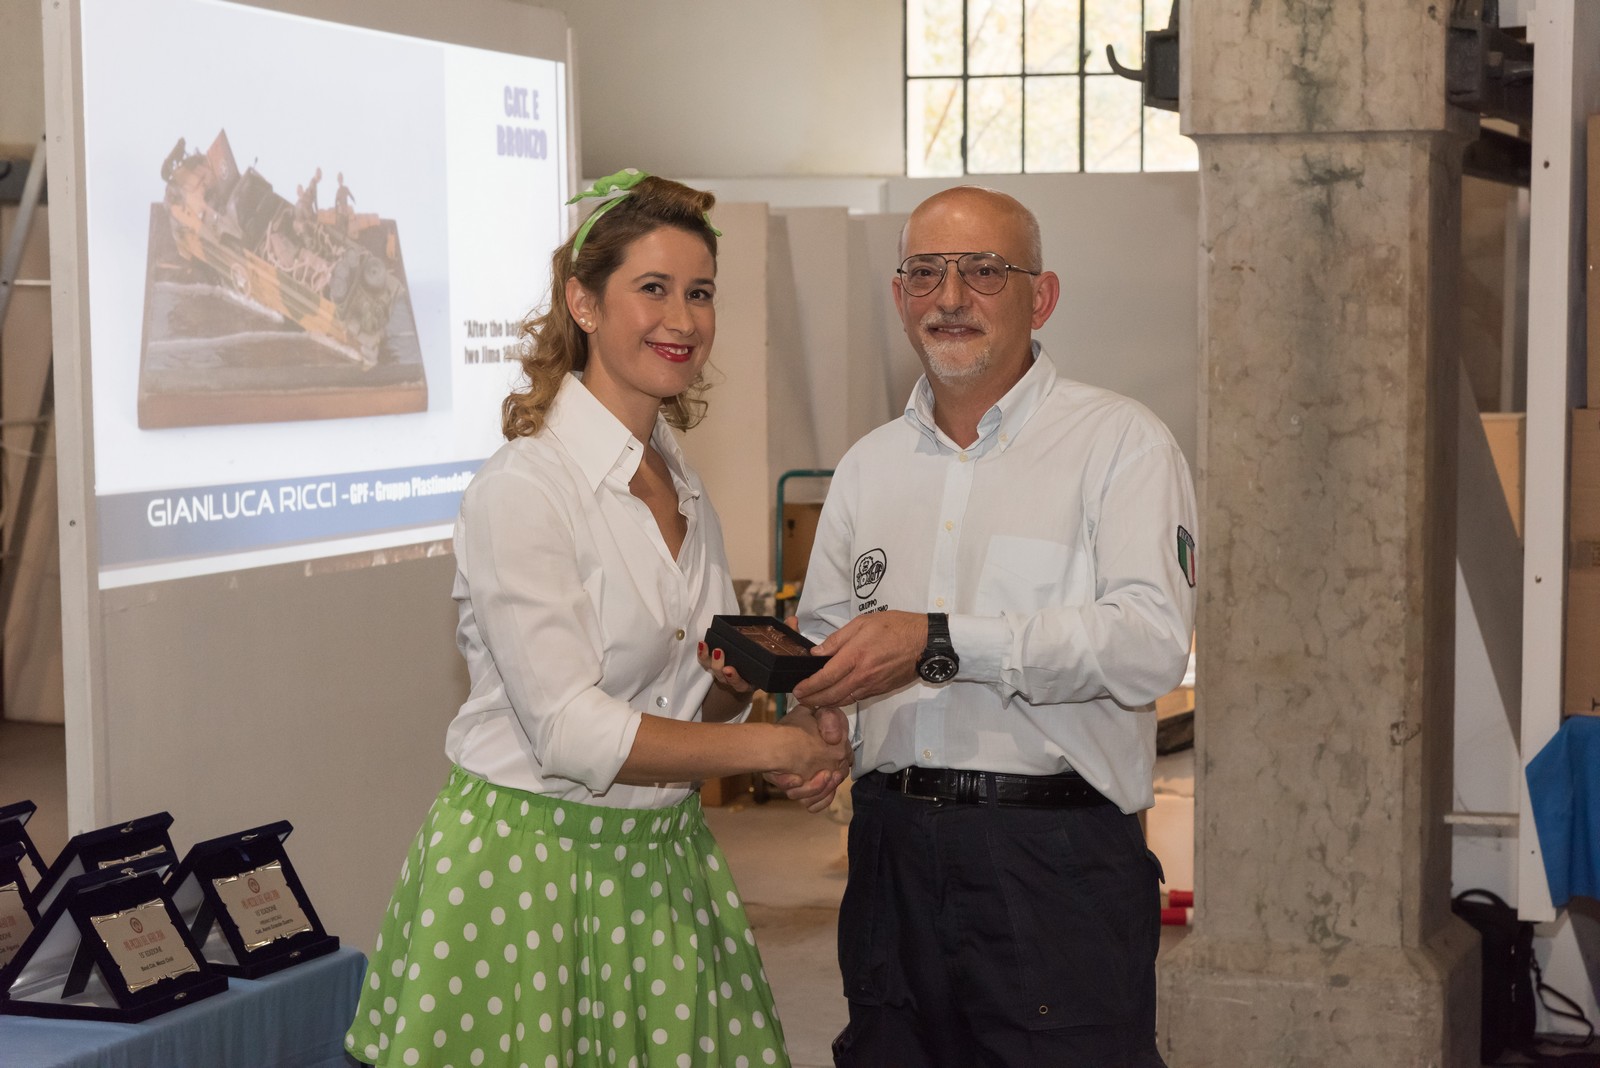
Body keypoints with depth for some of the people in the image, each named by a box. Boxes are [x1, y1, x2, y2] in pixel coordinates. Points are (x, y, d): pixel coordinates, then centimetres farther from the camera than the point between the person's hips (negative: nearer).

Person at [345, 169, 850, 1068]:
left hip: (659, 857, 7)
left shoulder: (684, 487, 11)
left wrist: (741, 681, -5)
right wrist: (779, 744, -14)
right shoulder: (525, 489, -14)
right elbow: (574, 732, -19)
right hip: (530, 860, -7)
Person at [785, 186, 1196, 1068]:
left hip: (1056, 862, -5)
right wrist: (805, 728, -1)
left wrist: (941, 644, -19)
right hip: (894, 853, 5)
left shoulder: (1120, 445, -3)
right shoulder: (869, 466, 17)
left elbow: (1151, 643, -16)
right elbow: (825, 640, 22)